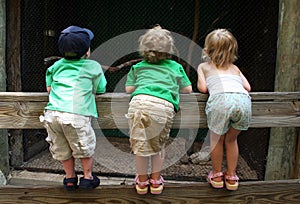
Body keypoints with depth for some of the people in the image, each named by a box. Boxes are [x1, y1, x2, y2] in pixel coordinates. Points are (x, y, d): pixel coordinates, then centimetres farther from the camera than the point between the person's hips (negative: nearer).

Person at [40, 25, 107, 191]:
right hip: (76, 115, -4)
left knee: (63, 149, 22)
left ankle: (70, 179, 35)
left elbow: (49, 88, 26)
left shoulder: (57, 65, 19)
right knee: (85, 148, 19)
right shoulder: (93, 66, 9)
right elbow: (100, 90, 16)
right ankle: (88, 177, 30)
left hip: (52, 114, 4)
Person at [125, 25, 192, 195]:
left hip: (139, 101, 1)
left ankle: (142, 181, 32)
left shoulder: (138, 67, 26)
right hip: (164, 105, 0)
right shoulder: (175, 67, 26)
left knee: (140, 143, 16)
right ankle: (156, 180, 32)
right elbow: (188, 89, 29)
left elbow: (129, 89, 24)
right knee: (159, 143, 19)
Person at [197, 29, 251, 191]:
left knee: (217, 139, 19)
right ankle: (231, 177, 33)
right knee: (231, 139, 23)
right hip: (243, 100, 3)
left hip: (220, 100, -3)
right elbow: (248, 87, 28)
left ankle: (217, 175, 32)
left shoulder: (203, 66, 27)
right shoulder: (234, 68, 36)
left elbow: (203, 88, 15)